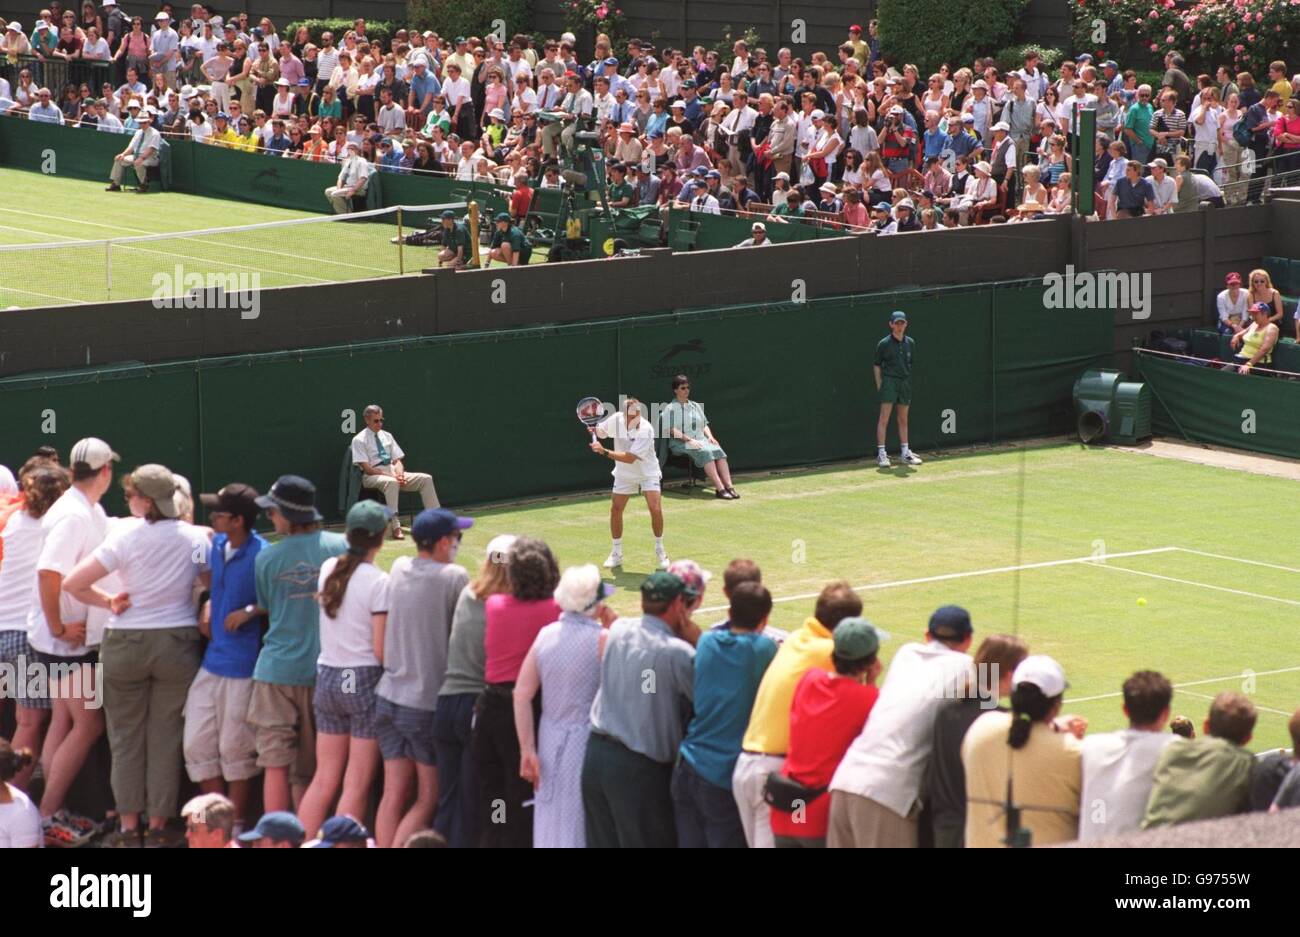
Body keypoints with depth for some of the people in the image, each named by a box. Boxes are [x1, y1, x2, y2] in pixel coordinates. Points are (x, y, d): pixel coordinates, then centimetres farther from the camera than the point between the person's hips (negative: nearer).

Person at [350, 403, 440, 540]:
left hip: (393, 473, 6)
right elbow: (367, 468, -11)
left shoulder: (386, 436, 18)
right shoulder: (359, 440, -2)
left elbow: (397, 461, 14)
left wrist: (399, 474, -10)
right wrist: (391, 475, -19)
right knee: (391, 482, -40)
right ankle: (395, 527, -47)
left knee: (426, 479, -12)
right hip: (372, 476, -6)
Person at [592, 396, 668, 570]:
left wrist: (604, 452, -36)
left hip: (647, 473, -4)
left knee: (656, 510, -16)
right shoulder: (616, 419, -16)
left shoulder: (645, 430, -30)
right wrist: (593, 428, -18)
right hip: (624, 474, 4)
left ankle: (660, 550, 4)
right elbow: (601, 431, 6)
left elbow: (630, 458, -33)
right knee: (615, 510, 1)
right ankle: (616, 553, 17)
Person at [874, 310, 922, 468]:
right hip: (889, 382, -5)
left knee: (903, 420, 12)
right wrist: (879, 385, -4)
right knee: (884, 419, -7)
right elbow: (877, 365, 1)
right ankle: (881, 454, -7)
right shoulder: (884, 344, -4)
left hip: (905, 383, 5)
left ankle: (905, 453, 18)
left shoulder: (910, 343, 8)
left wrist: (908, 380, 9)